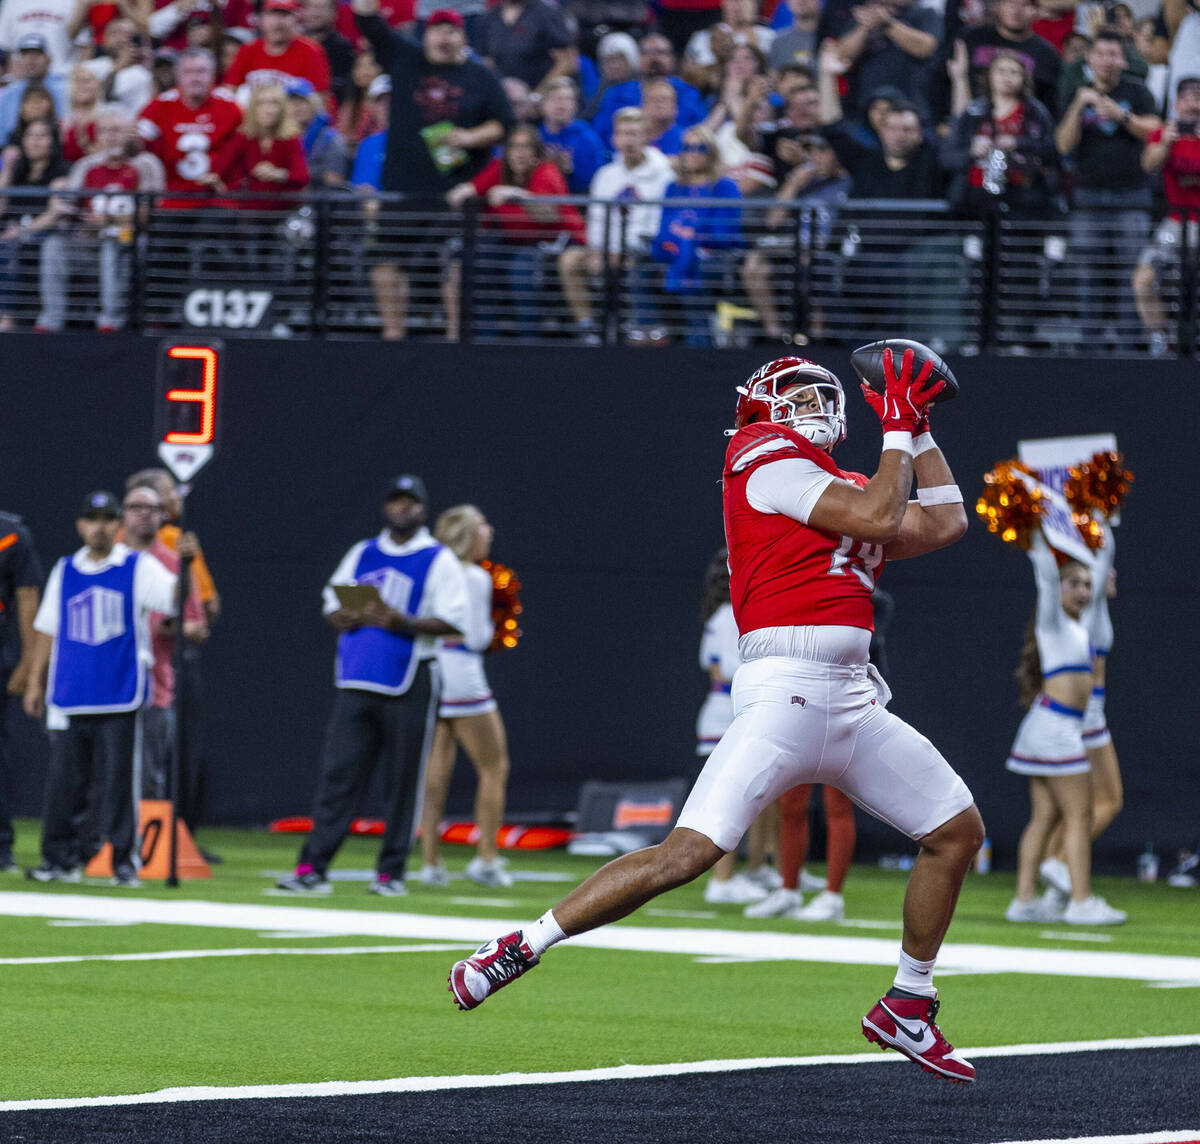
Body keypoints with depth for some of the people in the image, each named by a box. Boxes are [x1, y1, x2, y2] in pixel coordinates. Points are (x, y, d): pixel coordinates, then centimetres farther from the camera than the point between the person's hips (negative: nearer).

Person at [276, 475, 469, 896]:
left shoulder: (439, 561, 2)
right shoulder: (361, 554, 17)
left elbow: (454, 622, -6)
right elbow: (333, 607, 18)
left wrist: (404, 623, -19)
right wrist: (345, 617, -5)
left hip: (408, 684, -3)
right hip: (356, 681, 4)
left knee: (402, 781, -2)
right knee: (338, 773, -3)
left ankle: (391, 871, 5)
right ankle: (312, 868, -5)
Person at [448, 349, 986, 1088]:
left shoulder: (841, 489, 22)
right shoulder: (766, 460, 0)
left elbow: (947, 524, 29)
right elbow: (878, 517, -10)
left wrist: (919, 428, 25)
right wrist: (898, 431, 2)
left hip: (854, 701, 8)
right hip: (787, 690, -8)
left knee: (959, 830, 12)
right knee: (687, 854, -19)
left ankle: (909, 1009, 23)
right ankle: (521, 949, -11)